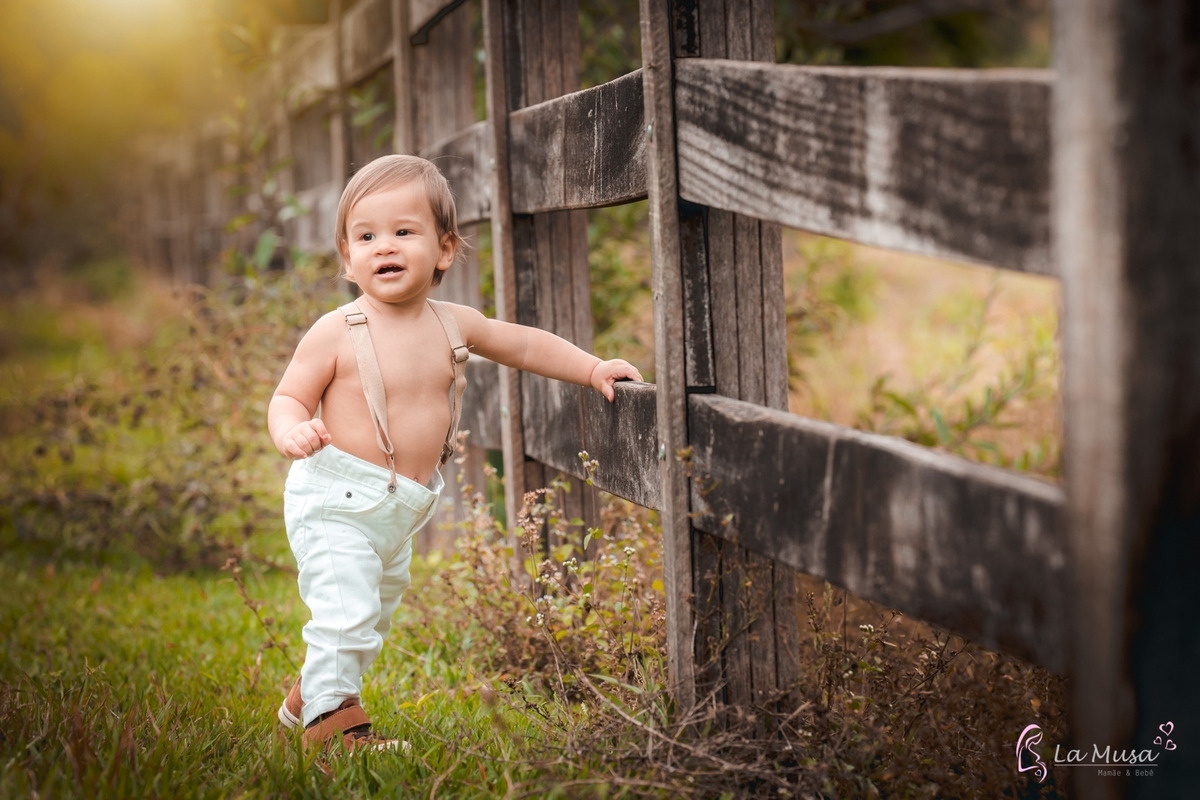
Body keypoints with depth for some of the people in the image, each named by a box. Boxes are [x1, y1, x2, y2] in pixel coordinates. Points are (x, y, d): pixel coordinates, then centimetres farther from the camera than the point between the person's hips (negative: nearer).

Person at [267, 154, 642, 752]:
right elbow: (289, 397, -12)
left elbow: (525, 345, 14)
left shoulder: (453, 325, 0)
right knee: (346, 609, -17)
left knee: (378, 609, 21)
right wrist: (292, 430, -34)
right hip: (335, 501, -7)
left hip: (400, 511, 7)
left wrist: (593, 369, 11)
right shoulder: (336, 333, -15)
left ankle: (307, 698, 40)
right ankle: (330, 717, -1)